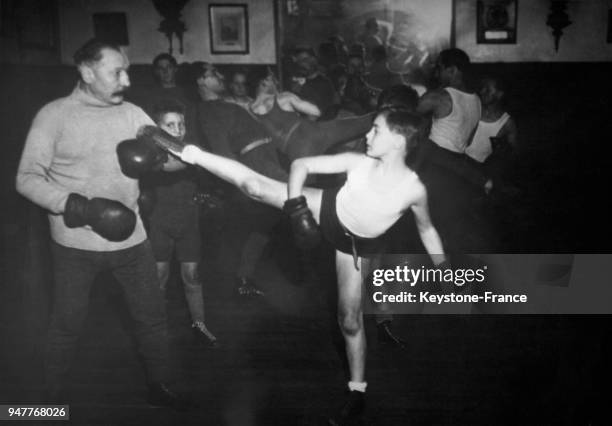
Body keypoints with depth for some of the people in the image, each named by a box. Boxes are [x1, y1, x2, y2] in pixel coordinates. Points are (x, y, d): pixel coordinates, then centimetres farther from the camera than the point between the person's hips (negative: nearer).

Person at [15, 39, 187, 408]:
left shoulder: (132, 114, 3)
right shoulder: (55, 115, -9)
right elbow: (27, 178, -12)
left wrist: (162, 153, -24)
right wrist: (80, 206, -24)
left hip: (130, 237, 4)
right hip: (75, 243, -3)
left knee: (153, 315, 12)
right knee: (68, 326, 11)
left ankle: (159, 387, 33)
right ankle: (56, 401, 32)